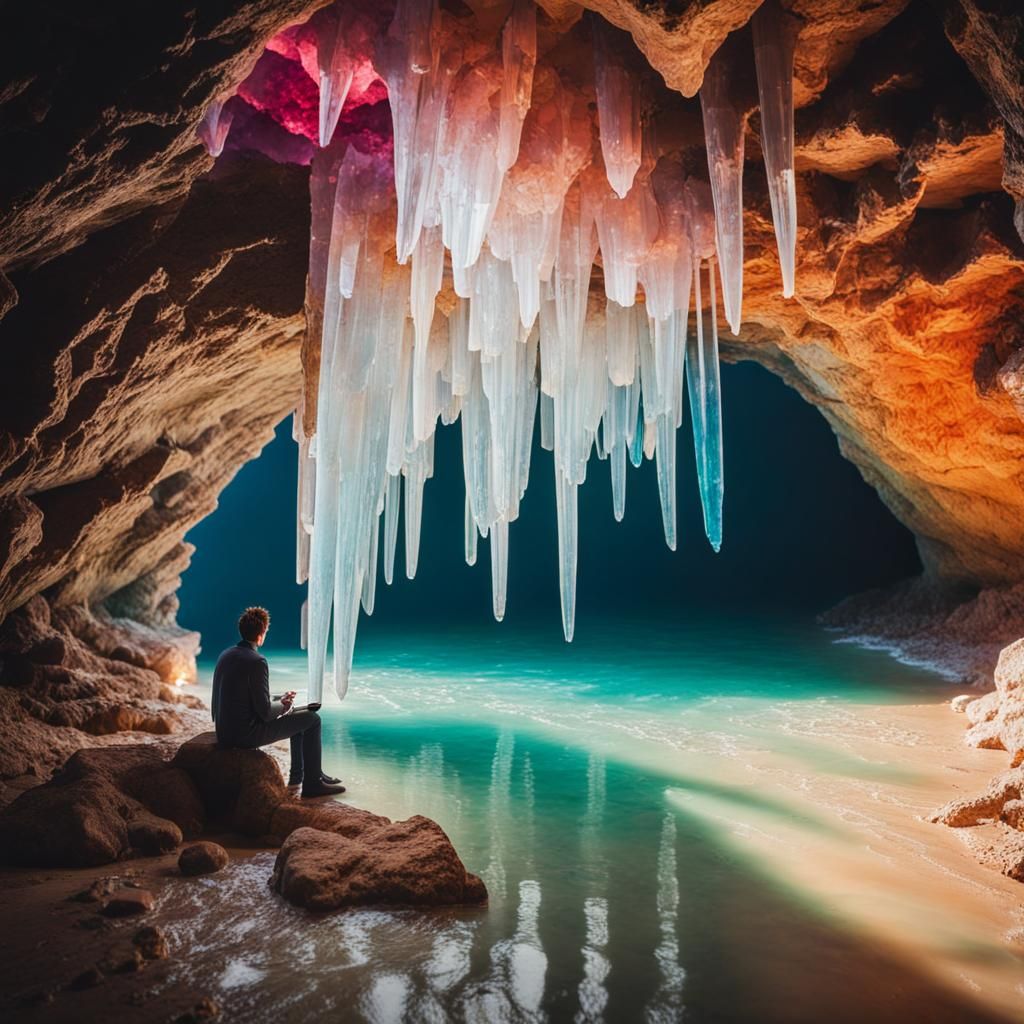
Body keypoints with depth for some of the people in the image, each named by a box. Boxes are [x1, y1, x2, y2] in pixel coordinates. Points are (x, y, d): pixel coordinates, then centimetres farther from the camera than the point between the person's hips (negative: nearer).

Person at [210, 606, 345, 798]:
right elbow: (265, 712, -20)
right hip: (247, 734, -9)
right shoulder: (257, 661, -21)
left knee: (298, 715, 26)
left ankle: (298, 774, 37)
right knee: (312, 718, 4)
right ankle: (312, 783, 11)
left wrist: (279, 701, 12)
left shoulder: (226, 655, 6)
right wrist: (283, 705, 1)